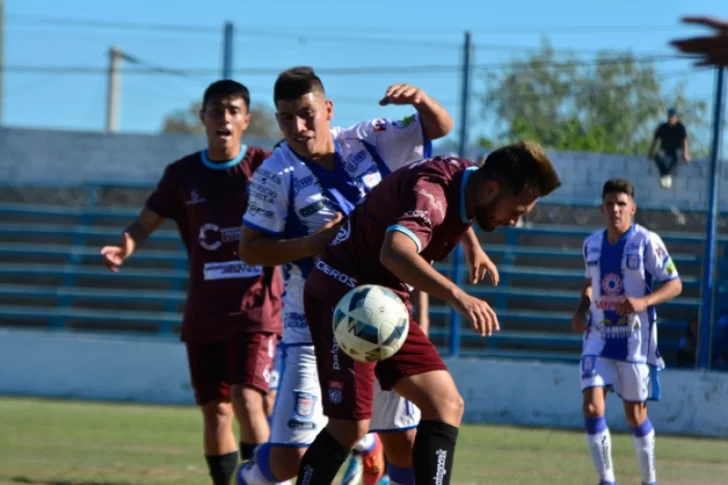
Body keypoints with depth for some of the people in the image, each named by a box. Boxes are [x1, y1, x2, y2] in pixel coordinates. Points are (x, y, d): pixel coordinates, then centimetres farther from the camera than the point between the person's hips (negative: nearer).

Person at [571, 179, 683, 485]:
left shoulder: (647, 242, -11)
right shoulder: (592, 244, 6)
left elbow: (674, 285, -9)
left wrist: (644, 302, -26)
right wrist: (581, 311, 4)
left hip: (635, 339, -4)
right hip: (599, 336, 4)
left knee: (635, 414, 6)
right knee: (592, 406, -12)